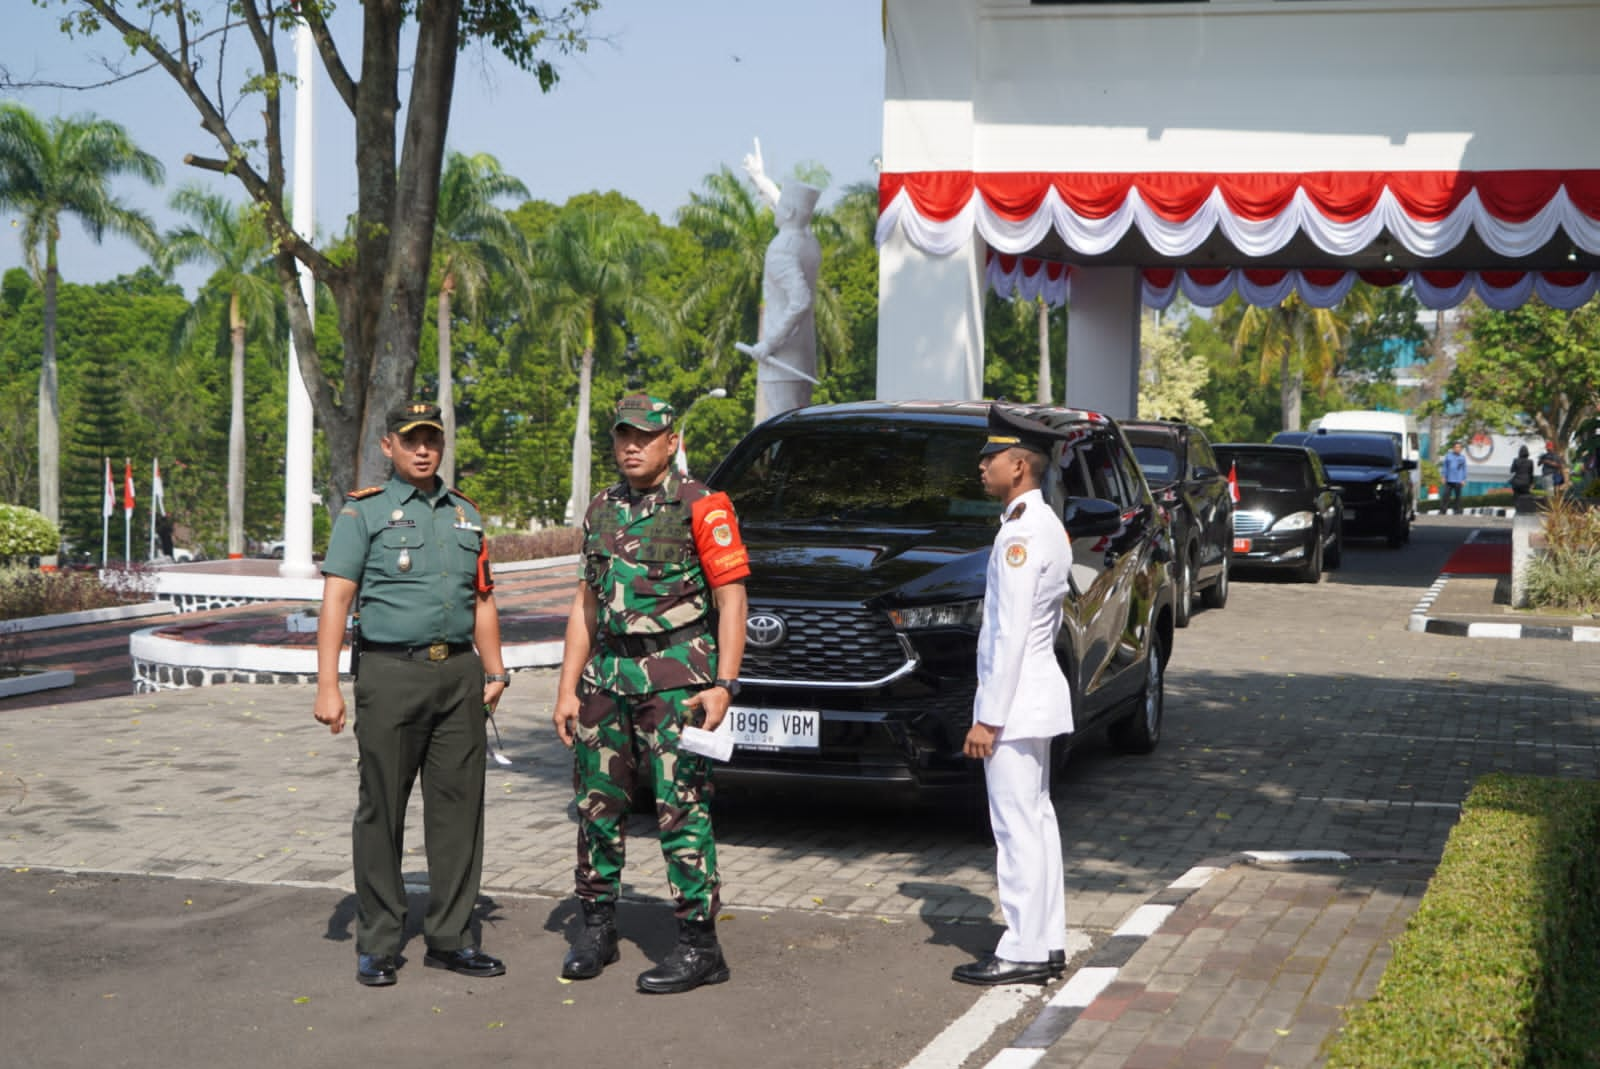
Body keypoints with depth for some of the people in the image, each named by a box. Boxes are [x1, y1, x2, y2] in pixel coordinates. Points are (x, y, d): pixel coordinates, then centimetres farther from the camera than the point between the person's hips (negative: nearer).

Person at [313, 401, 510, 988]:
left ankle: (450, 938, 14)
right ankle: (377, 945, 8)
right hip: (391, 674, -5)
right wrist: (327, 686, -14)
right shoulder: (364, 512, 0)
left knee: (459, 807, 5)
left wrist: (494, 672, 11)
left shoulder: (464, 514, 16)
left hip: (458, 674, 5)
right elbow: (336, 599, -7)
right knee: (381, 809, 0)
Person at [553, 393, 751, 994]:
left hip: (676, 677, -6)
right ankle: (597, 928, 23)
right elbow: (586, 605, 17)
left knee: (682, 808, -7)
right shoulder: (601, 512, 15)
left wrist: (723, 684, -15)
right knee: (597, 803, 9)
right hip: (608, 675, 6)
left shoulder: (701, 508, -4)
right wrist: (567, 688, 11)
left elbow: (731, 599, -7)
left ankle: (699, 946, -1)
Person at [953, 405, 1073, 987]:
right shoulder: (1045, 524, 14)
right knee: (1036, 818, 14)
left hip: (1015, 699, -11)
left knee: (1018, 825, -6)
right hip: (1035, 695, 11)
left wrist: (989, 718, -19)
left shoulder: (1022, 534, -18)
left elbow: (1011, 633, -21)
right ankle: (1047, 942, 20)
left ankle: (1024, 951, -2)